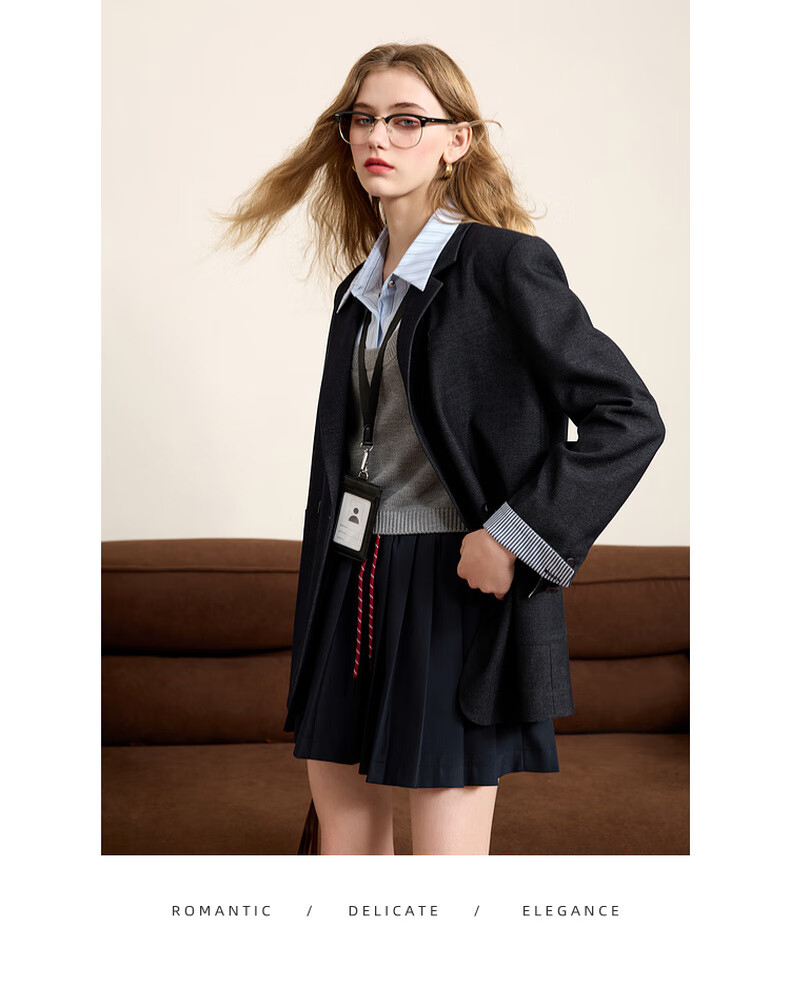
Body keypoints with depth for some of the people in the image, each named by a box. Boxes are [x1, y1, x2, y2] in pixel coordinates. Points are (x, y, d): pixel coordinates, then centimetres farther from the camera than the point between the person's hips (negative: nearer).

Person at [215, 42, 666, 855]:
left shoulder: (504, 264, -8)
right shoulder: (361, 286, 14)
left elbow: (629, 416, -12)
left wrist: (515, 535, -18)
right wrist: (323, 599, 16)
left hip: (458, 586, -7)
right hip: (353, 583, 7)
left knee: (447, 844, -1)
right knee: (342, 833, 13)